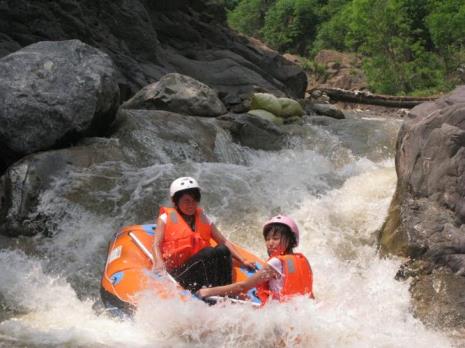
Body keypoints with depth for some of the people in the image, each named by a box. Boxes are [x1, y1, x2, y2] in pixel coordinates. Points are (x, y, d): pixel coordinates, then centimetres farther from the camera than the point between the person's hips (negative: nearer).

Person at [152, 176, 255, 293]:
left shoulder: (204, 219, 20)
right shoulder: (166, 218, 9)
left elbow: (224, 241, 14)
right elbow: (156, 245, -3)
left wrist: (243, 261, 2)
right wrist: (159, 263, -24)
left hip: (201, 272, 4)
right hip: (178, 273, -4)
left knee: (222, 250, -24)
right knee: (209, 252, -29)